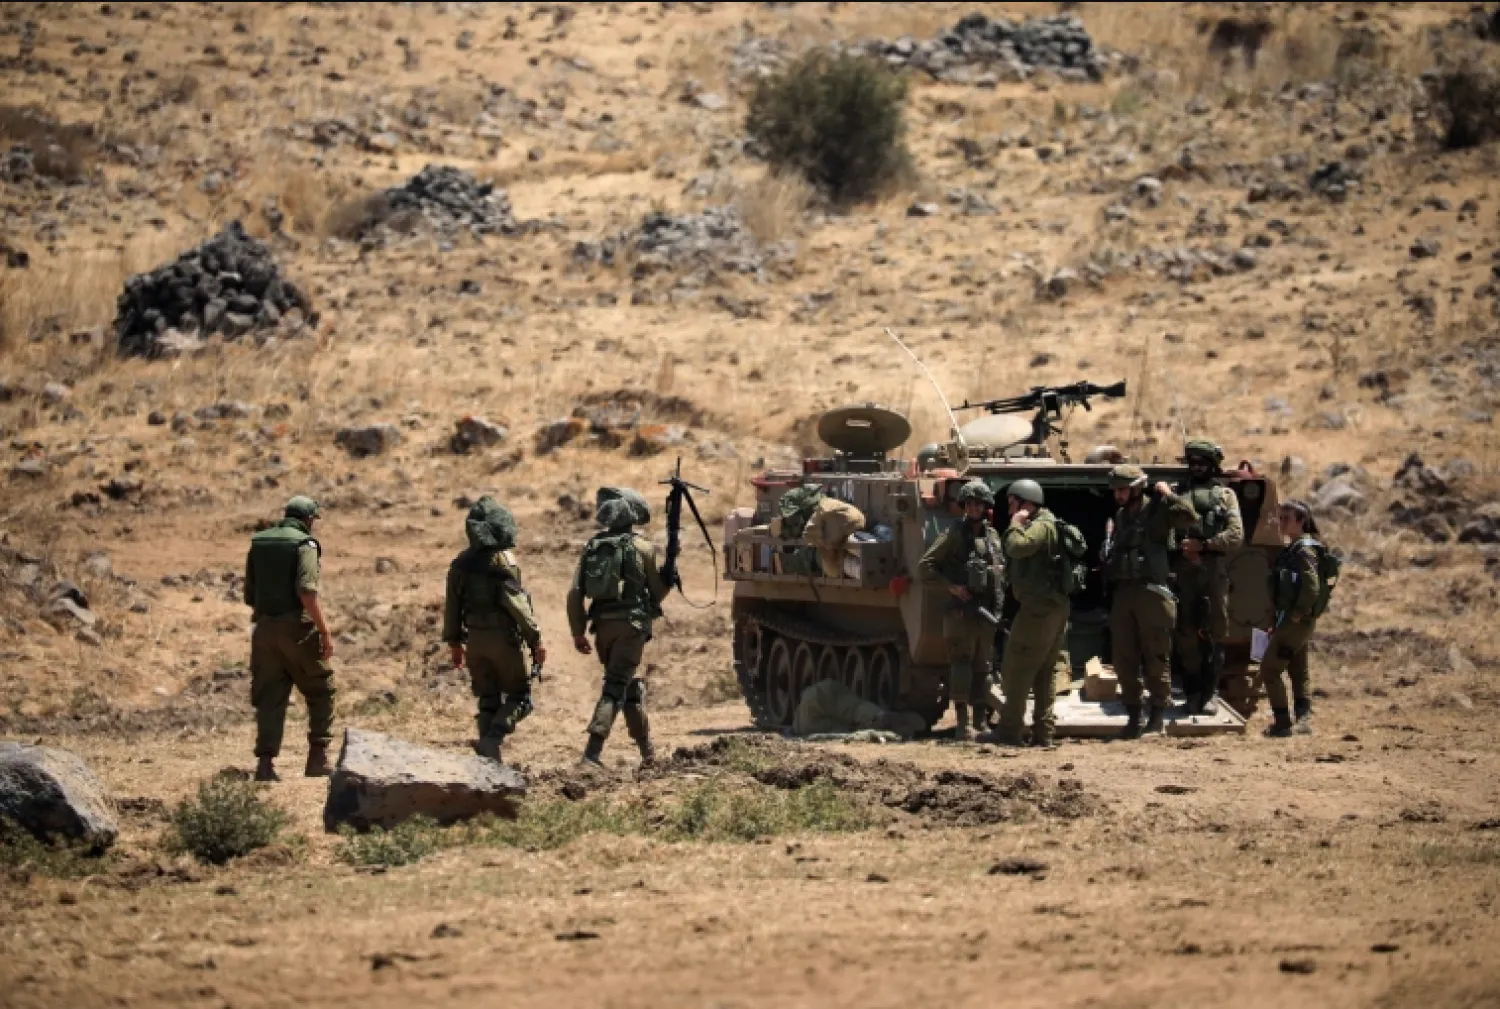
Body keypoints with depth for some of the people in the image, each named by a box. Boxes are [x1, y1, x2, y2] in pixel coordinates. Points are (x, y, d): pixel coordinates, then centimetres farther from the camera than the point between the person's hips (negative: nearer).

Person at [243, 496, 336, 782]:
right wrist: (324, 630, -18)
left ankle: (265, 763, -2)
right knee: (321, 692, 10)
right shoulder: (304, 544, -8)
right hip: (297, 628, -5)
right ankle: (318, 757, 5)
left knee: (270, 699, 7)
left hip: (265, 628, 5)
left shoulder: (258, 543, 11)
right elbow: (307, 591, -20)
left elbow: (250, 595, 15)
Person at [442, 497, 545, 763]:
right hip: (503, 638, -6)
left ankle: (490, 760, 9)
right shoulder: (503, 561, -13)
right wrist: (535, 639, -11)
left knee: (488, 700, 13)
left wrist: (454, 642, 21)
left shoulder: (461, 563, 6)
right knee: (519, 696, 5)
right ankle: (492, 739, -17)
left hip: (475, 639, 6)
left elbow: (452, 604, 11)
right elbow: (517, 603, -17)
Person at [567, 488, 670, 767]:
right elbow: (658, 590, 1)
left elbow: (575, 594, 4)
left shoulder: (593, 547, 9)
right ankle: (594, 748, -22)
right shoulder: (642, 548, -3)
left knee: (630, 684, 21)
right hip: (631, 624, -5)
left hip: (603, 625, 5)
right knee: (617, 684, -8)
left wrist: (578, 633, 8)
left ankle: (646, 748, 29)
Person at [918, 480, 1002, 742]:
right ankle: (962, 724, -14)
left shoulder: (993, 536, 14)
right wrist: (950, 585, -15)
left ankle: (980, 722, 16)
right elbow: (924, 567, -4)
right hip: (961, 611, -5)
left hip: (987, 614, 5)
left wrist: (999, 610, 11)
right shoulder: (954, 534, -2)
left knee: (982, 668, 10)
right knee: (961, 664, -11)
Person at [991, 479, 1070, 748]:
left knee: (1016, 670, -5)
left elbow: (1017, 547, -27)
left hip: (1039, 607, -10)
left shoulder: (1042, 526, -12)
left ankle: (1009, 731, -5)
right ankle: (1043, 733, 10)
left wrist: (1016, 524, -14)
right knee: (1045, 672, 10)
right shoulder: (1044, 524, 20)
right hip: (1056, 607, 10)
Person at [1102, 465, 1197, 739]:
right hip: (1123, 592, 7)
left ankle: (1158, 712, 6)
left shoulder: (1157, 510, -5)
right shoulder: (1120, 516, 16)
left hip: (1151, 592, -7)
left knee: (1155, 656, -2)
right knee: (1124, 659, 7)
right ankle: (1133, 715, 15)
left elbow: (1190, 516, -21)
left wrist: (1167, 495, -17)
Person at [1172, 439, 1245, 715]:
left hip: (1214, 570, -1)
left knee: (1215, 633, 0)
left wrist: (1202, 545, -11)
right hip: (1184, 571, 1)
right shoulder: (1178, 494, 13)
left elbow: (1236, 536, 0)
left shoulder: (1225, 495, 10)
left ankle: (1210, 693, 5)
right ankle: (1192, 692, 7)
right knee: (1187, 633, 1)